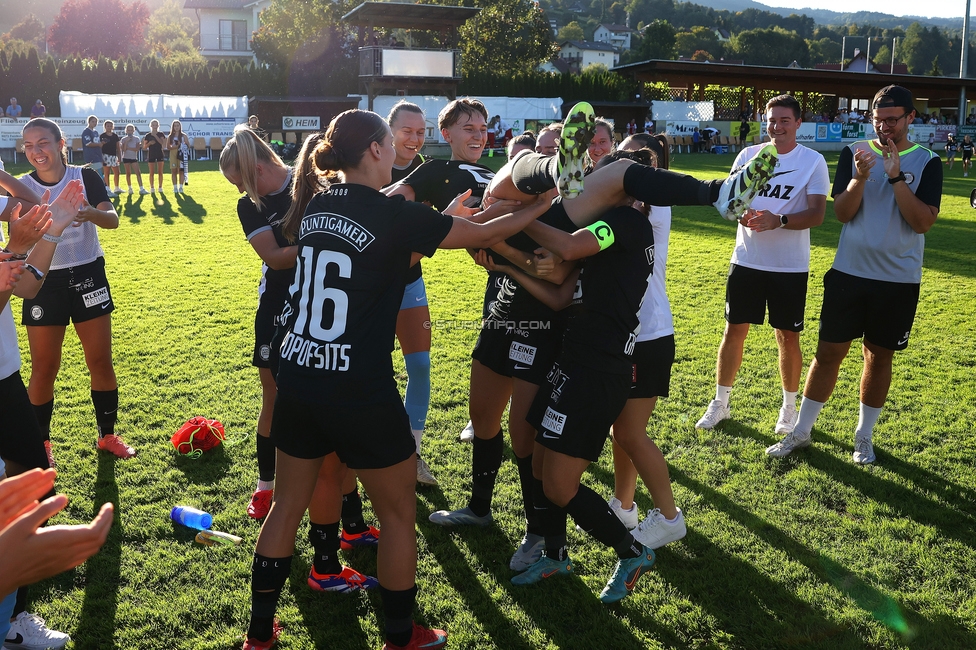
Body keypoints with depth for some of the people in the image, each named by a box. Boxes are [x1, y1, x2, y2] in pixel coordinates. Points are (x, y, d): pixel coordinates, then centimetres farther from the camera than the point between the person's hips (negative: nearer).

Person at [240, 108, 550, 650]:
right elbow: (483, 234, 0)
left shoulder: (314, 208, 7)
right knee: (399, 513, 13)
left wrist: (438, 228, 22)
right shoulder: (393, 214, -11)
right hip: (360, 393, -6)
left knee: (288, 504, 20)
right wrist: (539, 206, 15)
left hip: (297, 381, 7)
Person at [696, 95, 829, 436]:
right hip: (746, 260, 2)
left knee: (788, 337, 6)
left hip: (790, 266, -2)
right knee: (734, 330, 7)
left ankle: (789, 408, 24)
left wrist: (778, 220, -27)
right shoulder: (748, 155, 5)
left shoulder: (813, 161, -4)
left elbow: (817, 214, -10)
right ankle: (720, 402, 20)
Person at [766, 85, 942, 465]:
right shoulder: (854, 153, 1)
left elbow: (923, 222, -13)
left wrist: (895, 177, -21)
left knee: (879, 357, 10)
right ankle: (801, 432, 16)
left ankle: (864, 436, 26)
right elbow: (842, 213, -5)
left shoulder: (926, 162, -3)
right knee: (829, 352, 4)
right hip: (849, 273, 1)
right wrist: (860, 177, -22)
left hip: (899, 280, 0)